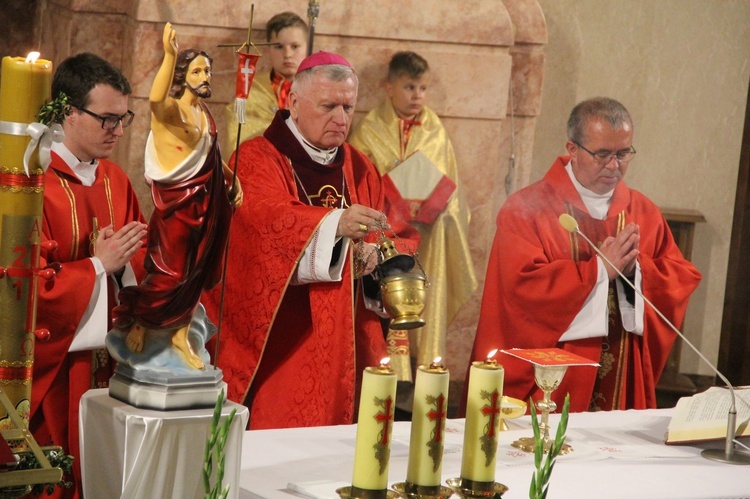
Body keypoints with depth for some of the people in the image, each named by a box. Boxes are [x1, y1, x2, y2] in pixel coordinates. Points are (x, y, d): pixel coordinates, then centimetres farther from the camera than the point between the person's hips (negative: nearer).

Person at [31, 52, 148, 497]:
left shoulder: (116, 181, 9)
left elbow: (141, 258, 15)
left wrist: (127, 260, -7)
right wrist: (97, 265, -14)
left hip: (108, 359, 6)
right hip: (53, 366, -6)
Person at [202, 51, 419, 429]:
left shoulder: (360, 170, 15)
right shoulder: (258, 159, -3)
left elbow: (403, 237, 10)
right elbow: (265, 219, -24)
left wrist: (378, 255, -13)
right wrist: (334, 224, -40)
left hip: (346, 348, 5)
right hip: (276, 349, -5)